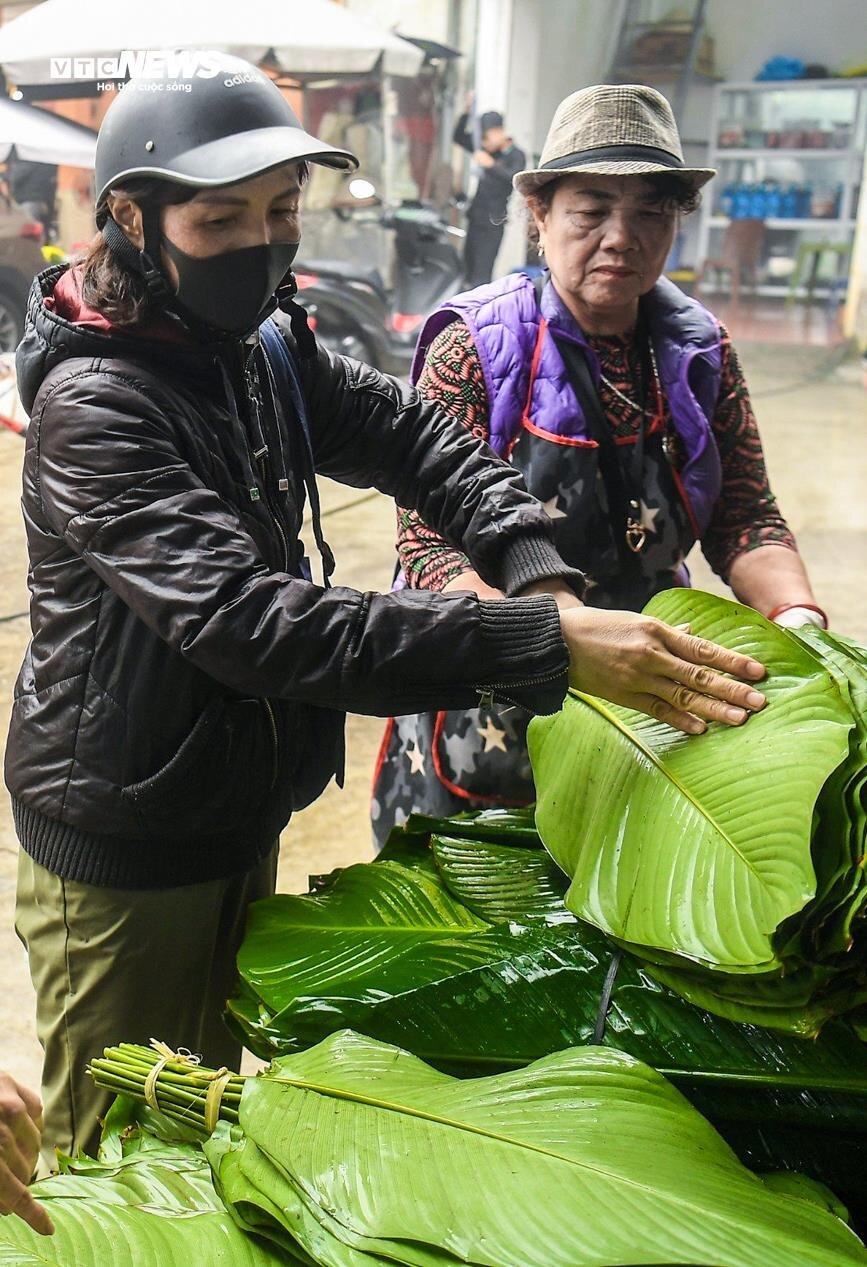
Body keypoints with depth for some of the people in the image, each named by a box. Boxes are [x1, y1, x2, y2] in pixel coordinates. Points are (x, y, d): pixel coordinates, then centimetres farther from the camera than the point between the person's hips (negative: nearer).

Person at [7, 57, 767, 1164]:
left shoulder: (264, 346, -1)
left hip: (238, 818, 7)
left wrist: (536, 570, -23)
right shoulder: (92, 403, -26)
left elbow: (413, 436, -2)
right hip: (121, 853, -7)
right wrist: (546, 646, -43)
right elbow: (253, 623, -37)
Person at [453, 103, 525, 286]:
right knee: (467, 269, 8)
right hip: (475, 218, 7)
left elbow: (513, 178, -23)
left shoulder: (516, 156, -5)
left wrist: (491, 165, -39)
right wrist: (467, 112, 2)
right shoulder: (485, 150, 14)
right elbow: (458, 137, 16)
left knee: (481, 272, -15)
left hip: (493, 222, -7)